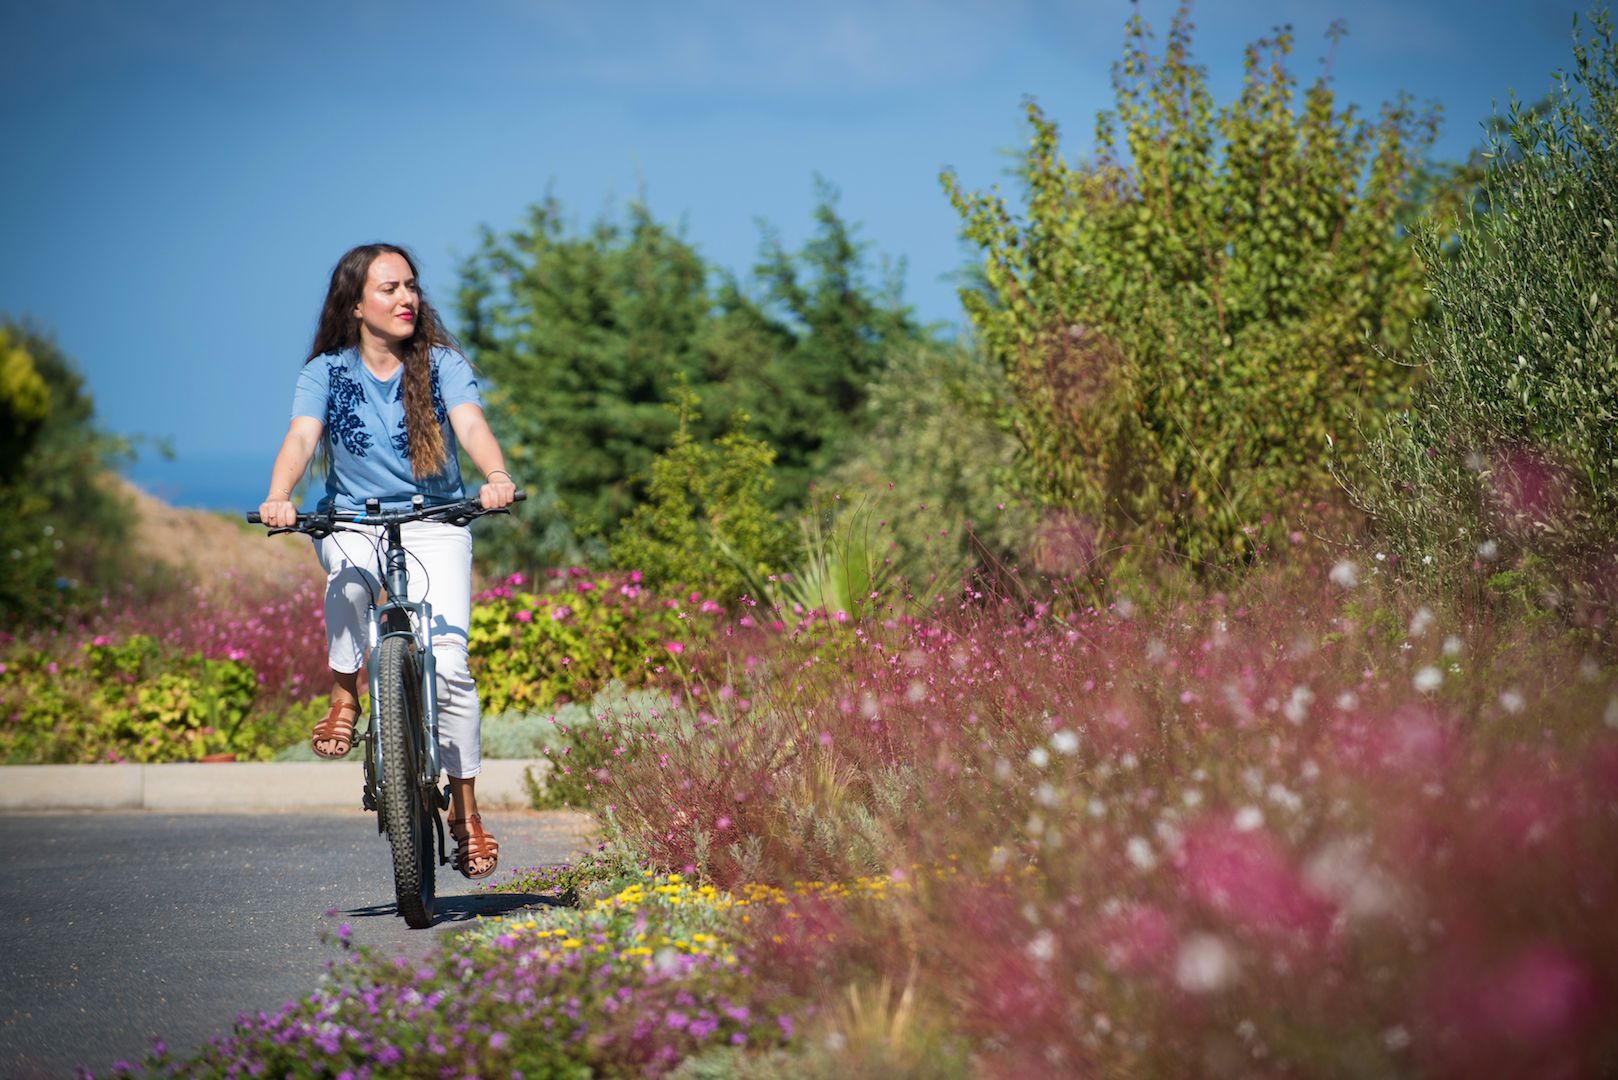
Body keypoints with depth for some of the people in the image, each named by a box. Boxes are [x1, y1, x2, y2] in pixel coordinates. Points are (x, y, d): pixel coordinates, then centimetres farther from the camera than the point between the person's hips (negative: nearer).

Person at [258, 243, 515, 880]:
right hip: (352, 524, 0)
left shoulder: (442, 364, 0)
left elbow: (471, 425, -16)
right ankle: (345, 700, -15)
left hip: (434, 525, 0)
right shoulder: (325, 372, 0)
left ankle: (465, 808, -1)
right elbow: (301, 438, -15)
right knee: (350, 578, -38)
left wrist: (496, 477, -38)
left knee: (448, 665, -15)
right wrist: (278, 498, -36)